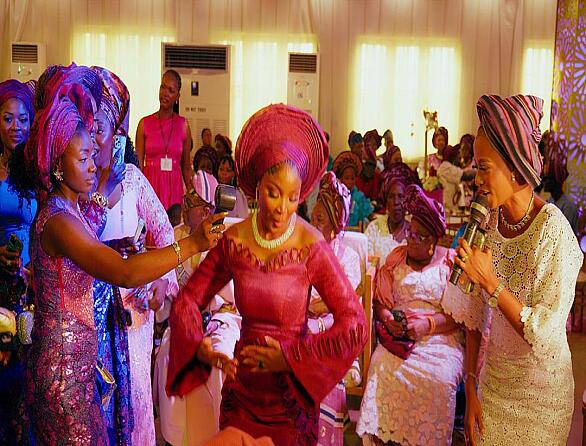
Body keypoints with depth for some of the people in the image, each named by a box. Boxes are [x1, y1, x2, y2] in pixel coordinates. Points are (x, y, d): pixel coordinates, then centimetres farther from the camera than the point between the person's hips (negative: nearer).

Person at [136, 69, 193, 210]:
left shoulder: (183, 125, 6)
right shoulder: (144, 123, 3)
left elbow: (186, 167, 10)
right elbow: (138, 164, 2)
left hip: (174, 188, 1)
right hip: (150, 186, -1)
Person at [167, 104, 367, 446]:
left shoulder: (311, 247, -18)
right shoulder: (233, 241, -7)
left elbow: (355, 327, -22)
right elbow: (188, 300, 1)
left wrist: (291, 357, -22)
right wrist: (199, 347, -17)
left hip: (292, 390, -3)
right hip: (242, 384, 3)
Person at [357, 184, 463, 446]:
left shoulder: (452, 263, 6)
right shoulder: (396, 259, 15)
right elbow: (380, 301, 13)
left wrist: (428, 325, -17)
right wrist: (388, 320, -9)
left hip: (441, 337, -2)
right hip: (399, 336, 2)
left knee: (439, 377, -32)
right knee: (384, 368, -29)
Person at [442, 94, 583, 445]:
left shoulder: (553, 233, -22)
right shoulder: (488, 222, -5)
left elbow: (544, 335, -24)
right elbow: (476, 316, -1)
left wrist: (491, 282, -27)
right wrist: (471, 389, -2)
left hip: (539, 390, -4)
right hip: (492, 377, 5)